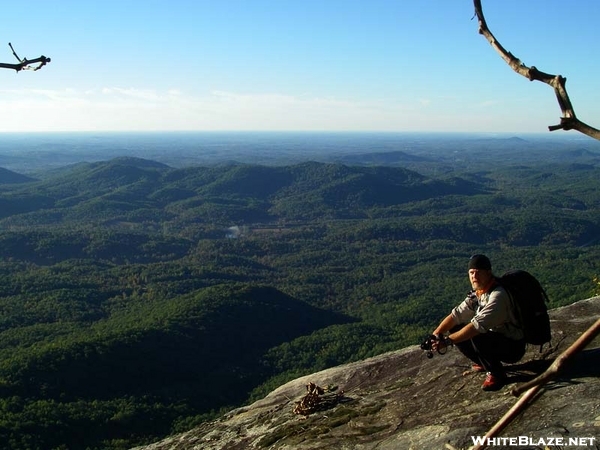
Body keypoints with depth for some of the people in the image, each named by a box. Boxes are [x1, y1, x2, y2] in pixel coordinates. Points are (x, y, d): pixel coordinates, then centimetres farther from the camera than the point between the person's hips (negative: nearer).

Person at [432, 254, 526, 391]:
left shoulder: (498, 296, -27)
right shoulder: (476, 294, 0)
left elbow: (477, 326, -35)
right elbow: (456, 315, -3)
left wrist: (447, 340, -36)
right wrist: (435, 335, -18)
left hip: (513, 346, -8)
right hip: (495, 338, 8)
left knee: (477, 338, -34)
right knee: (455, 329, -1)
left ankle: (497, 374, -9)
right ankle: (484, 363, 16)